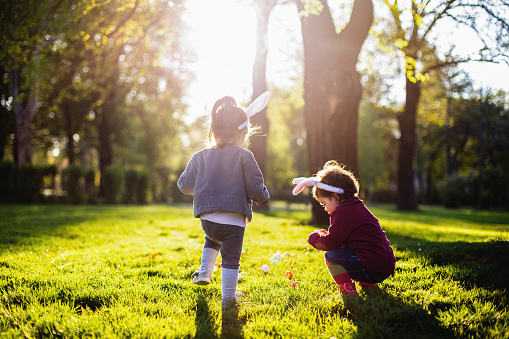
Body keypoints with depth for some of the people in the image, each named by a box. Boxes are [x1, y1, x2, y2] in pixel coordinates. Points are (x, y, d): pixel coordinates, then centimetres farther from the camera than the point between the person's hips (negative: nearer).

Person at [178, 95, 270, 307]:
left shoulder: (201, 156, 4)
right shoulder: (244, 156, -7)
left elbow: (184, 185, 9)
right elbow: (255, 188, -7)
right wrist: (263, 199, 16)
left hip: (207, 218, 4)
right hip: (234, 220, -4)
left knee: (212, 239, 35)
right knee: (231, 257, 8)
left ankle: (204, 272, 26)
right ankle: (228, 297, 11)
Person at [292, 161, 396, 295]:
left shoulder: (342, 212, -12)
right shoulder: (358, 207, 18)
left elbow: (332, 243, -14)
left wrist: (315, 238, 4)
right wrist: (325, 235, 18)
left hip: (374, 268, -10)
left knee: (331, 256, -10)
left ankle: (347, 289, -12)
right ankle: (367, 284, 23)